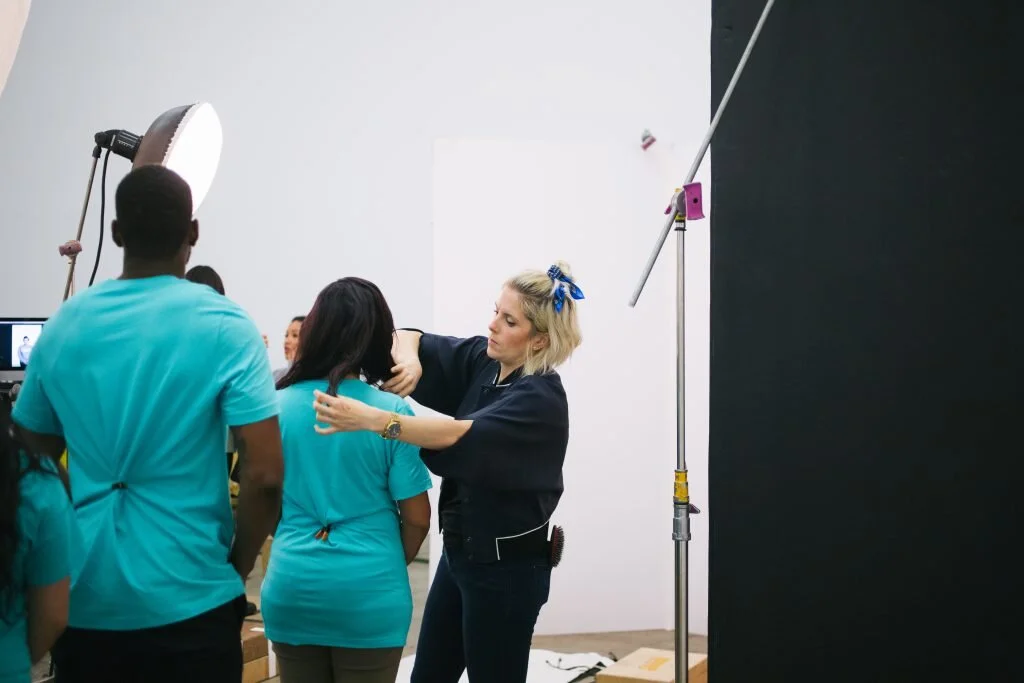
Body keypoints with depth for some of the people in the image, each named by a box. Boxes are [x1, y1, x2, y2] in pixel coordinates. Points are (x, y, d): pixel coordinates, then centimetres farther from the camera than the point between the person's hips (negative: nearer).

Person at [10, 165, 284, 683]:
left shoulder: (62, 325, 2)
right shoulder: (224, 325, -10)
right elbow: (265, 475, -16)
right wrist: (237, 565, -1)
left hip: (83, 598, 4)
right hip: (188, 599, -3)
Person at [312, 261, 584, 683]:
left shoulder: (540, 398, -22)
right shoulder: (481, 359, 0)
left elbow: (463, 434, -36)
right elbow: (407, 339, 1)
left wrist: (372, 419, -46)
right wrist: (409, 359, -24)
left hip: (507, 567, -8)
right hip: (459, 551, 8)